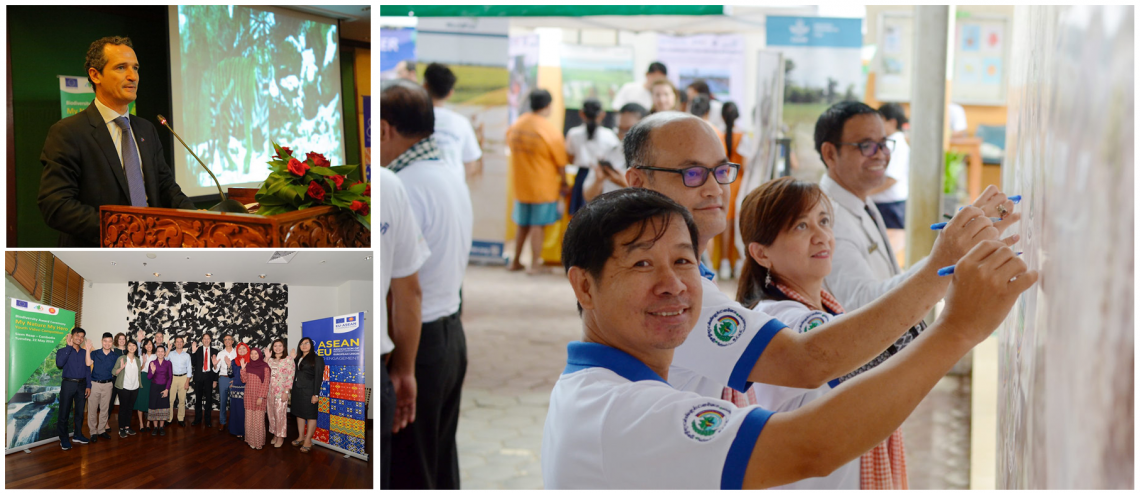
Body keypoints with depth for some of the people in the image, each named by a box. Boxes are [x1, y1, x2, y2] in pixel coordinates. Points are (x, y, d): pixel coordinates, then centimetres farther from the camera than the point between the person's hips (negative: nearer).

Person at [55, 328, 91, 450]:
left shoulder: (84, 352, 12)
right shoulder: (63, 351, 1)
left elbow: (88, 370, 12)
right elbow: (59, 363, -19)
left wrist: (88, 386, 4)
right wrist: (69, 346, -17)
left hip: (82, 385, 4)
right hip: (68, 384, -4)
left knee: (80, 411, 10)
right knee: (64, 412, -3)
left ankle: (77, 435, 22)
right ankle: (64, 439, 3)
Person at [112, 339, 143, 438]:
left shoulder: (138, 360, 10)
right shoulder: (121, 358, -5)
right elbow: (114, 372, -9)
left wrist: (143, 364, 7)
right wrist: (121, 368, -25)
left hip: (134, 388, 5)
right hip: (124, 388, -5)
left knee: (130, 408, 11)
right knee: (123, 408, 1)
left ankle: (127, 427, 20)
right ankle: (121, 429, 8)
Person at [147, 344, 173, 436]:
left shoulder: (168, 363, 0)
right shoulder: (152, 363, 0)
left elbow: (170, 377, 0)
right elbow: (148, 377, -2)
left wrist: (167, 389, -8)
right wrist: (152, 371, -23)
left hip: (164, 387, 0)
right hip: (154, 387, 0)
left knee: (163, 406, 0)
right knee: (154, 406, 0)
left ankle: (161, 427, 10)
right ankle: (155, 427, 9)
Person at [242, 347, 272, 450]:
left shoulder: (264, 367, -6)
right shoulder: (248, 366, 9)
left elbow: (266, 383, -8)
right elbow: (244, 380, 5)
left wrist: (261, 397, -14)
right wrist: (243, 368, -3)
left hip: (259, 396, -5)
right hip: (249, 395, 5)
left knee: (258, 419, -2)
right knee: (249, 419, 7)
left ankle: (258, 442, 6)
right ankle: (250, 440, 15)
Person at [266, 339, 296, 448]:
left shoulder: (288, 359, -3)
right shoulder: (270, 360, 11)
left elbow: (290, 377, -7)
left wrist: (286, 392, -12)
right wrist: (266, 358, -2)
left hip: (281, 391, -5)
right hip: (270, 390, 5)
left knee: (280, 414, -4)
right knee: (271, 413, 8)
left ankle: (280, 437, 6)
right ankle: (275, 434, 21)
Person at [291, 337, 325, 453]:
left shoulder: (317, 359, -5)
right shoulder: (297, 359, 16)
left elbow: (318, 377, -9)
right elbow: (294, 375, 17)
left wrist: (315, 394, -15)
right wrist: (291, 390, 10)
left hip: (308, 391, -7)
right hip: (297, 390, 7)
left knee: (310, 415, -4)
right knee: (299, 414, 11)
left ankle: (308, 440, -1)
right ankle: (301, 437, 20)